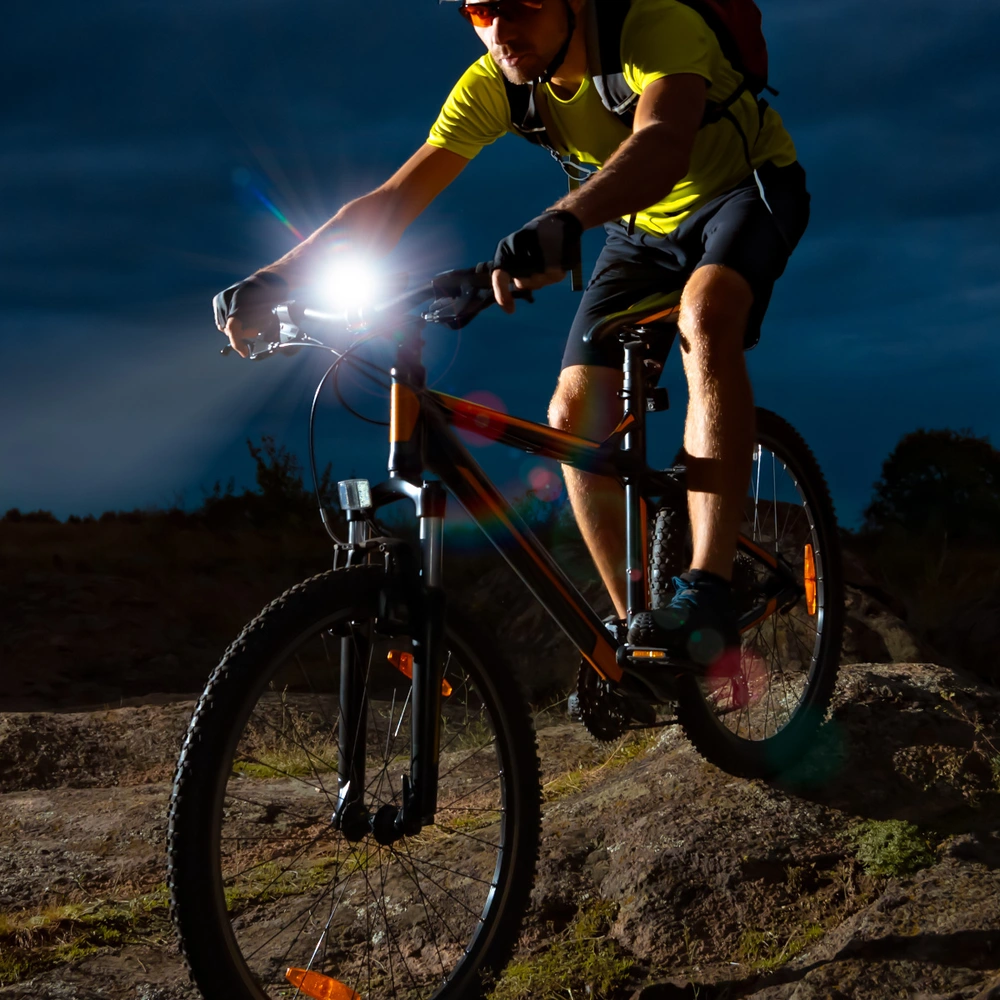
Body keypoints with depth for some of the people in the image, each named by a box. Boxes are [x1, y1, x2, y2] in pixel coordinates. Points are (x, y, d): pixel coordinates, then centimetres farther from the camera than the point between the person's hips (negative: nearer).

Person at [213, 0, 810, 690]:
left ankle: (708, 597, -40)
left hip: (748, 188, -6)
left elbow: (662, 143, -55)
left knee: (704, 315, -38)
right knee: (576, 417, -8)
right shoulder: (494, 83, -18)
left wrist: (562, 224, -73)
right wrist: (275, 280, -35)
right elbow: (392, 203, -21)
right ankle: (639, 642, 4)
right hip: (646, 226, 6)